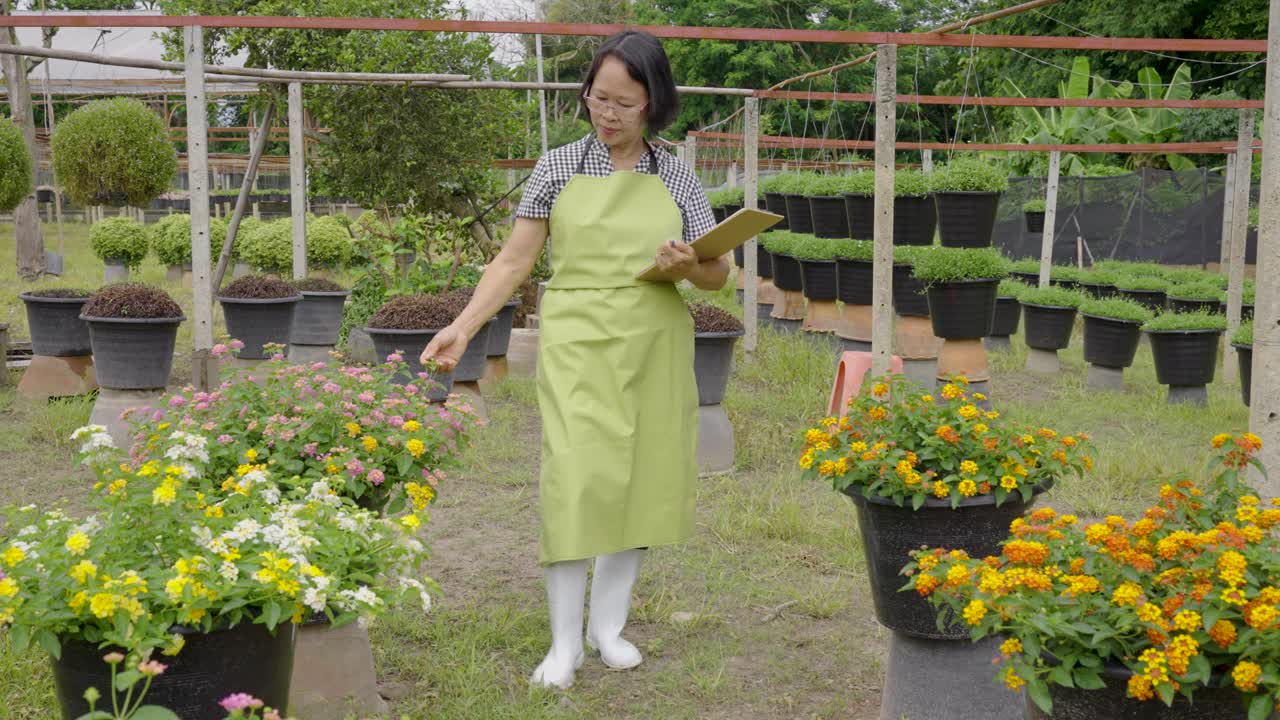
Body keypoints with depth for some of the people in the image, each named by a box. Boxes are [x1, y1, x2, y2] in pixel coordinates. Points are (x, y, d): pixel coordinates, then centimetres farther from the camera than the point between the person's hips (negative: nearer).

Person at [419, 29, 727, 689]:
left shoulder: (676, 177, 6)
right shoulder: (559, 167, 2)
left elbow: (718, 274, 7)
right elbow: (514, 261, 2)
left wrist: (687, 266, -15)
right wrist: (462, 327, -8)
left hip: (653, 349, 2)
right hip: (577, 343, -2)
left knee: (642, 480, 5)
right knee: (577, 479, -10)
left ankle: (608, 623, 22)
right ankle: (565, 642, 2)